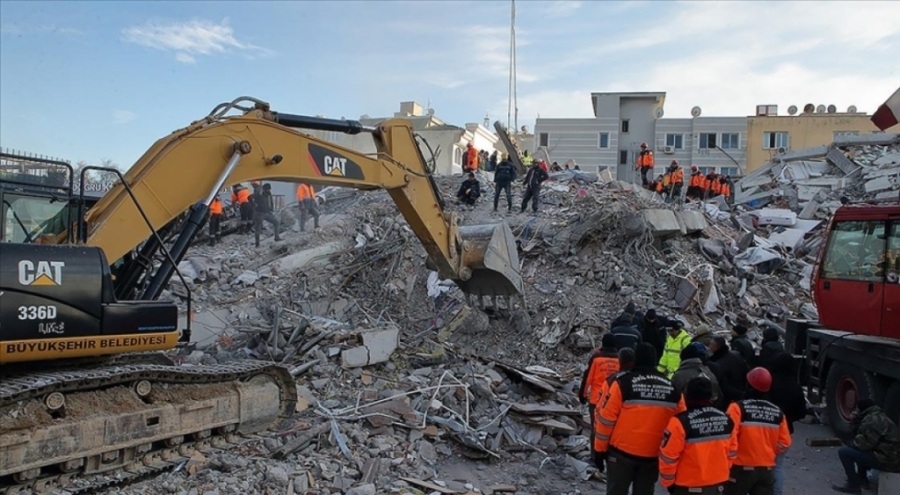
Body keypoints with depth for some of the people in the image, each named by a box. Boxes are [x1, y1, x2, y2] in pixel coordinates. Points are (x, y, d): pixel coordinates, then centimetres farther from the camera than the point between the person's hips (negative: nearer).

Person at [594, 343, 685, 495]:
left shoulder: (623, 383, -11)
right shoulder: (672, 388, 2)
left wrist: (600, 449, 1)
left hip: (622, 452, -3)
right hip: (653, 455, 3)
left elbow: (606, 419, -10)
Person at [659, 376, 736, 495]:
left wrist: (668, 481, 0)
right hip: (717, 483, 6)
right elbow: (731, 451, 9)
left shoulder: (681, 422, -22)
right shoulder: (726, 420, -3)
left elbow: (668, 456, -16)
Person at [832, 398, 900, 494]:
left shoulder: (873, 419, -15)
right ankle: (862, 479, 27)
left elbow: (863, 443, -20)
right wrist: (856, 423, 7)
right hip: (891, 457, 11)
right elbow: (862, 438, 20)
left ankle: (853, 485, -5)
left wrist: (850, 445, -1)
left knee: (844, 452, -13)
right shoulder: (878, 417, 18)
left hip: (885, 460, -11)